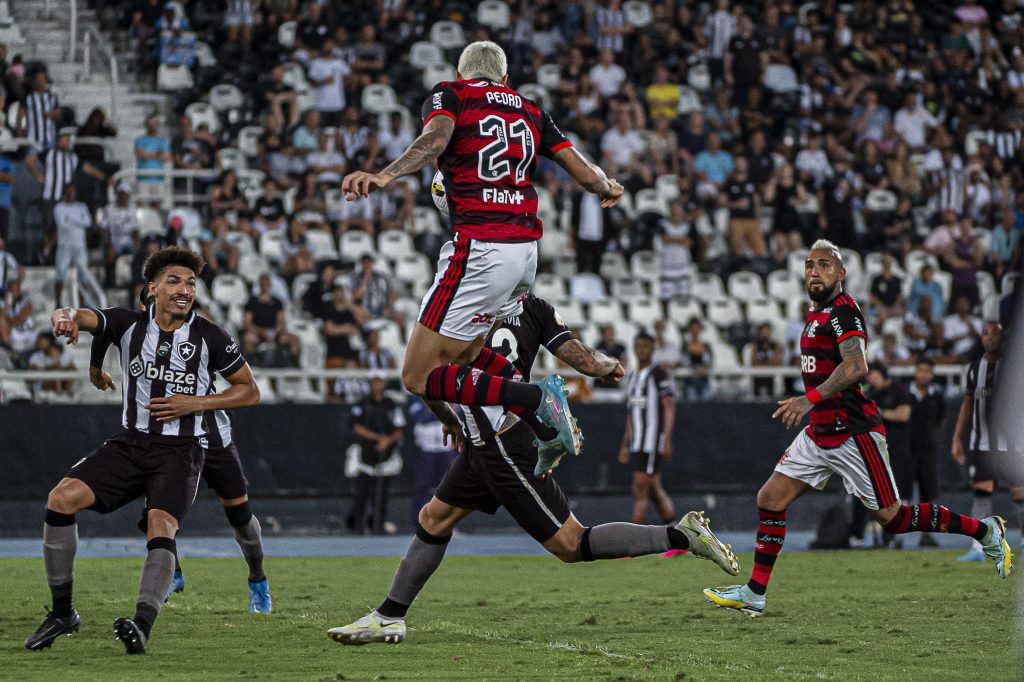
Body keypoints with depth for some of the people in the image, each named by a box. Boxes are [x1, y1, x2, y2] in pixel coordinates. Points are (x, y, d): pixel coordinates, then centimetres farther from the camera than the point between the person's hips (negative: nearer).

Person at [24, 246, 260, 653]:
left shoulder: (210, 338, -2)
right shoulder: (129, 324, 1)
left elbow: (250, 391, 6)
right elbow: (84, 317, -18)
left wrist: (195, 403, -9)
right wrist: (66, 315, -44)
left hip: (179, 451, -3)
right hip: (129, 444, 3)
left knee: (161, 527, -28)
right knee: (61, 498, -16)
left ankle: (142, 627, -42)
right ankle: (62, 613, -4)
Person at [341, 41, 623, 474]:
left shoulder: (448, 94, 7)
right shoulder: (529, 112, 19)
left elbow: (436, 138, -17)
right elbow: (586, 174, 14)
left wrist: (385, 176, -33)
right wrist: (608, 189, 38)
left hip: (480, 251, -7)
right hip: (527, 250, 7)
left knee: (419, 378, -4)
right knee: (460, 353, 25)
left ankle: (537, 401, -20)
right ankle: (550, 428, 7)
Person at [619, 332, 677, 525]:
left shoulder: (659, 375, -5)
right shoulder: (633, 378, 19)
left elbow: (669, 409, -11)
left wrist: (667, 440, -19)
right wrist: (625, 446, 21)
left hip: (652, 443, -8)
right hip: (636, 443, 8)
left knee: (640, 491, -13)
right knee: (655, 491, 9)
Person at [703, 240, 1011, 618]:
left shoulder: (843, 311, -15)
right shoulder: (816, 314, 14)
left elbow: (856, 368, -29)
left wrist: (810, 399, -34)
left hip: (853, 434, -9)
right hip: (820, 434, 9)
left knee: (891, 517, -4)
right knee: (770, 500, 2)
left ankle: (985, 530, 10)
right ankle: (754, 594, 7)